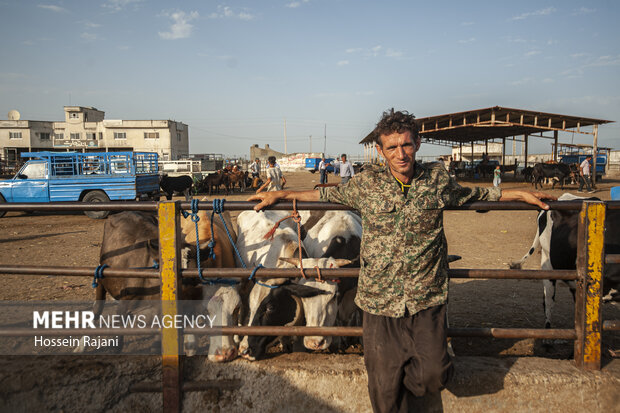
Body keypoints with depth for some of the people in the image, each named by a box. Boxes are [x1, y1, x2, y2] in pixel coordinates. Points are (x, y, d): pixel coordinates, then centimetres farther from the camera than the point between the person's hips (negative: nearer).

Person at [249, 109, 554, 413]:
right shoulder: (366, 183, -1)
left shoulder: (438, 179, 2)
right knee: (384, 383, 5)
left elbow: (478, 195, 19)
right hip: (380, 299, 0)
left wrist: (521, 194, 18)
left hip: (427, 298, 1)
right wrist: (279, 195, 15)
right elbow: (327, 194, 15)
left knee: (435, 373, -7)